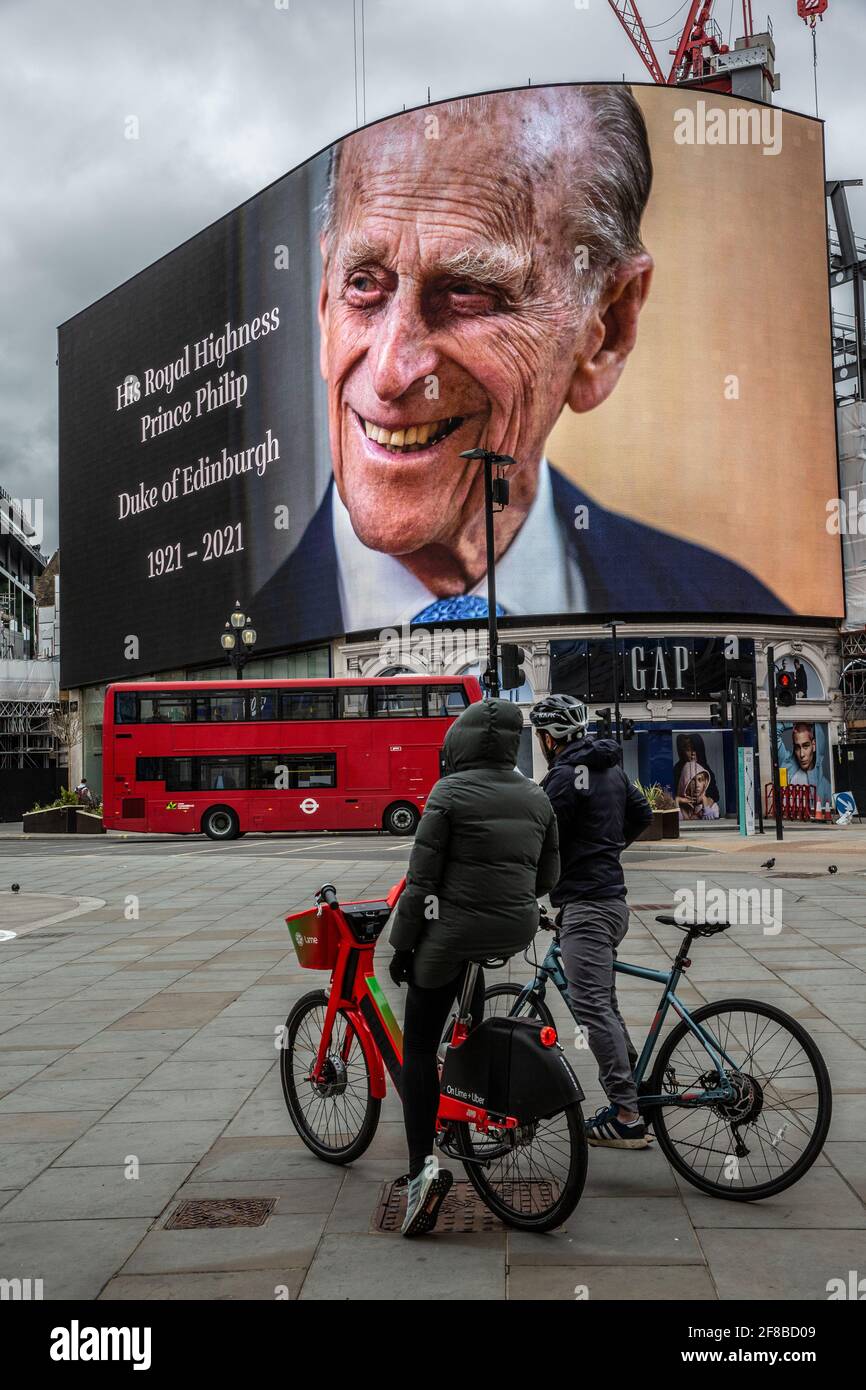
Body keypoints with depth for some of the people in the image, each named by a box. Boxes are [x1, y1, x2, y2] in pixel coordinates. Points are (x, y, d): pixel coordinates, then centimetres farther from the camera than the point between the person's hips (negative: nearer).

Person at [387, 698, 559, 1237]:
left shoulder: (449, 794, -11)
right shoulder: (536, 797, 5)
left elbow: (422, 880, -11)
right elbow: (548, 875, 13)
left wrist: (403, 946, -2)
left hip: (455, 932, -5)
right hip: (517, 931, 5)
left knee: (419, 1047, 4)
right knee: (471, 977, 38)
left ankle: (424, 1166, -5)